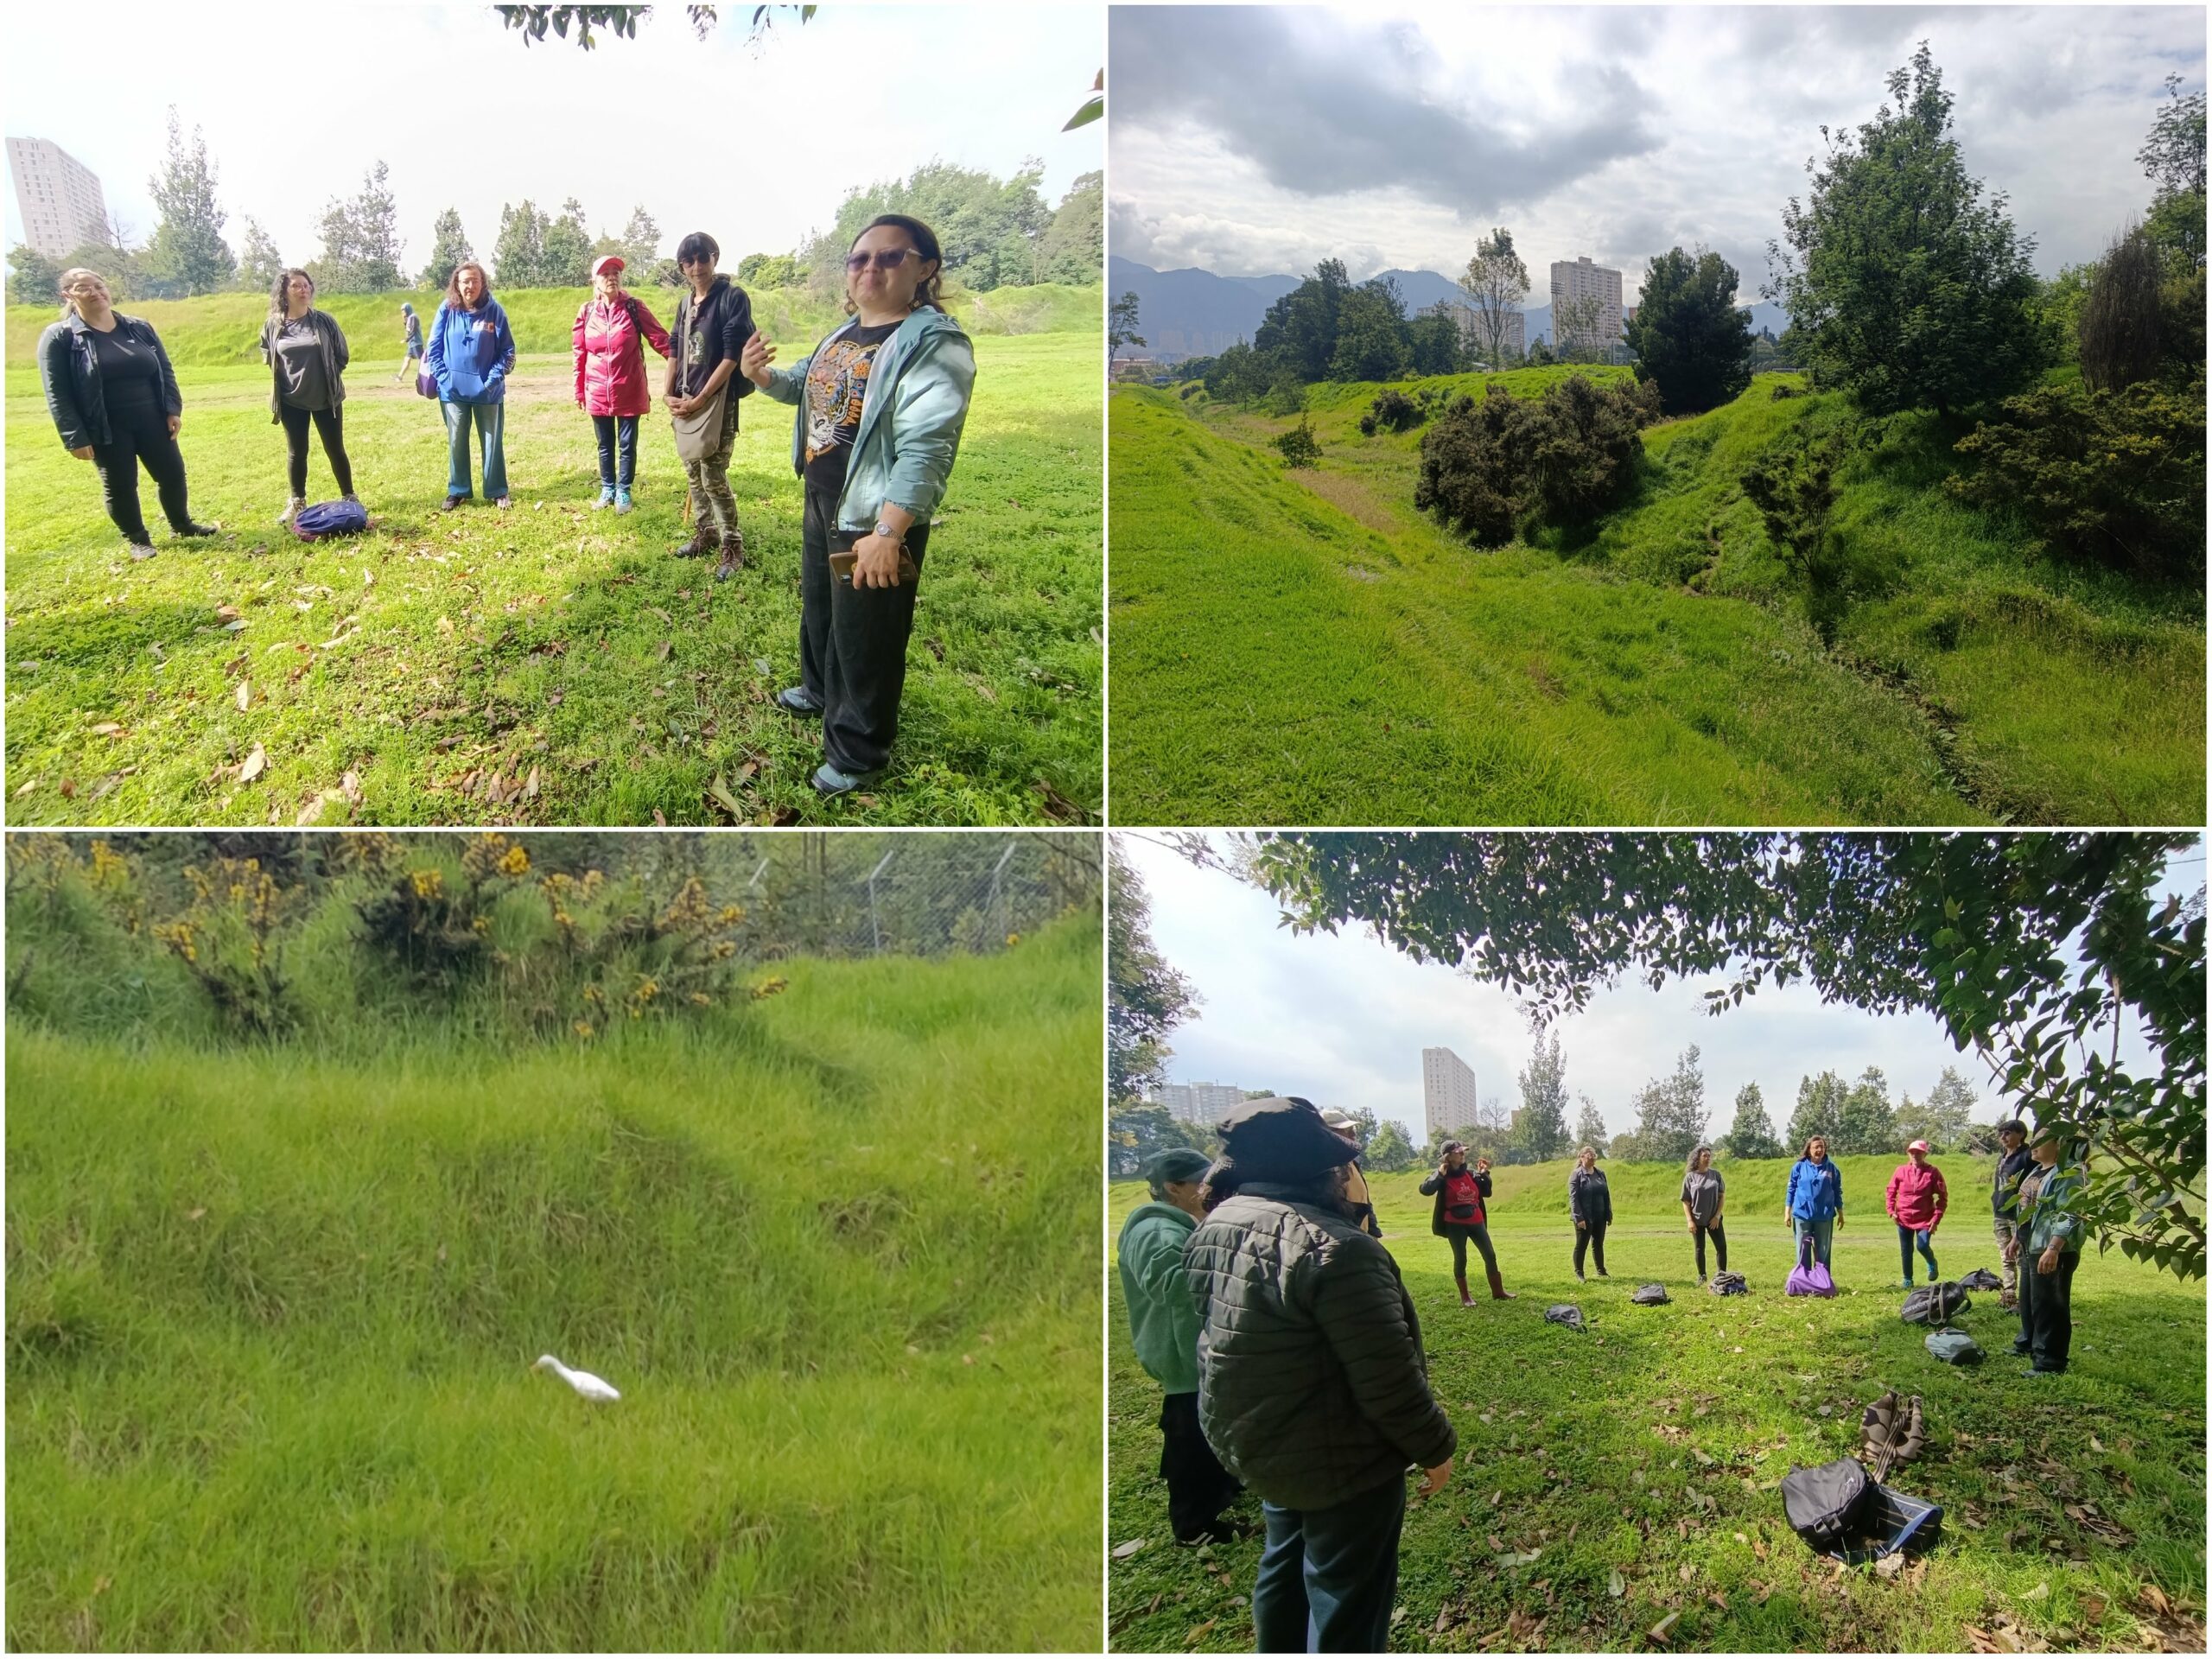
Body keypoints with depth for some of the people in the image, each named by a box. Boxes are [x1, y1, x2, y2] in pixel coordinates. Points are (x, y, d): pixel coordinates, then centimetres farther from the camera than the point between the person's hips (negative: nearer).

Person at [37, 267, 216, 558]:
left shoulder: (139, 328, 5)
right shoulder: (59, 337, -7)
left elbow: (166, 371, 11)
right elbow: (57, 394, -9)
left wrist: (173, 409, -1)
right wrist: (75, 438, -15)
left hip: (152, 421, 3)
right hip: (107, 429, -3)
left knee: (172, 474, 9)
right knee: (119, 486, 5)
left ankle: (181, 525, 32)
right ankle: (137, 540, 22)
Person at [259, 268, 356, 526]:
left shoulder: (324, 321, -7)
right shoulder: (273, 326, -3)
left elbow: (342, 355, 2)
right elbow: (267, 355, 17)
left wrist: (328, 377, 2)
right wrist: (283, 374, 7)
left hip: (326, 398, -1)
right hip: (291, 401, 1)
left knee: (335, 449, 5)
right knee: (296, 452, 8)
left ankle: (350, 497, 16)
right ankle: (296, 502, 19)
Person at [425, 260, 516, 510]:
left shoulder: (494, 311, -6)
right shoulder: (447, 311, -2)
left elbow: (508, 351, -3)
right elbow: (434, 348, 3)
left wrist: (494, 378, -12)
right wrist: (443, 377, -7)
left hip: (488, 392, -1)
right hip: (454, 391, 1)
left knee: (492, 441, 8)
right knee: (456, 442, 9)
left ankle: (497, 491, 18)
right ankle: (457, 490, 21)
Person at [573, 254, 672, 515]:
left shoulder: (634, 307, -7)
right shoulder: (586, 312, 0)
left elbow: (660, 339, -9)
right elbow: (580, 353, 7)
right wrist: (579, 390, 9)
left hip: (629, 390, -2)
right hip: (598, 392, 2)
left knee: (627, 444, 5)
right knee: (605, 444, 13)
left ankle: (623, 491, 18)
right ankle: (607, 489, 26)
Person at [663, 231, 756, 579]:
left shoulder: (733, 298, -10)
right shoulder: (685, 304, 12)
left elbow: (732, 355, -15)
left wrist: (701, 399, -16)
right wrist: (669, 394, 5)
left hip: (718, 400, -7)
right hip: (686, 401, 7)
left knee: (713, 477, -9)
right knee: (694, 472, 13)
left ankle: (732, 546, 0)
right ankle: (705, 533, 27)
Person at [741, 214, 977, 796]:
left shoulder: (932, 344, -23)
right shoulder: (843, 335, 6)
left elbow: (924, 448, -29)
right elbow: (804, 387, 27)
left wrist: (888, 534, -34)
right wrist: (763, 376, 4)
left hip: (874, 517, -9)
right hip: (822, 503, 9)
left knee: (865, 638, 4)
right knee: (817, 606, 28)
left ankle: (858, 749, 20)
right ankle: (821, 690, 53)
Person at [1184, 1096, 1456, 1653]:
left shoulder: (1213, 1229, -3)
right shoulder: (1333, 1249, -29)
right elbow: (1387, 1378, -24)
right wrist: (1435, 1447, -11)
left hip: (1250, 1444, 8)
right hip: (1341, 1462, -8)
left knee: (1286, 1568, 28)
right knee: (1346, 1605, 7)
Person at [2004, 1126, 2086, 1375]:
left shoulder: (2068, 1173, -17)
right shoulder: (2037, 1171, 15)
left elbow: (2069, 1216, -24)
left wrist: (2053, 1249, -31)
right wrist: (2016, 1239, 26)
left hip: (2053, 1252, -10)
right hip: (2032, 1248, 10)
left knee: (2048, 1306, -6)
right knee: (2028, 1300, 23)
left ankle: (2049, 1362, -1)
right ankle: (2027, 1344, 39)